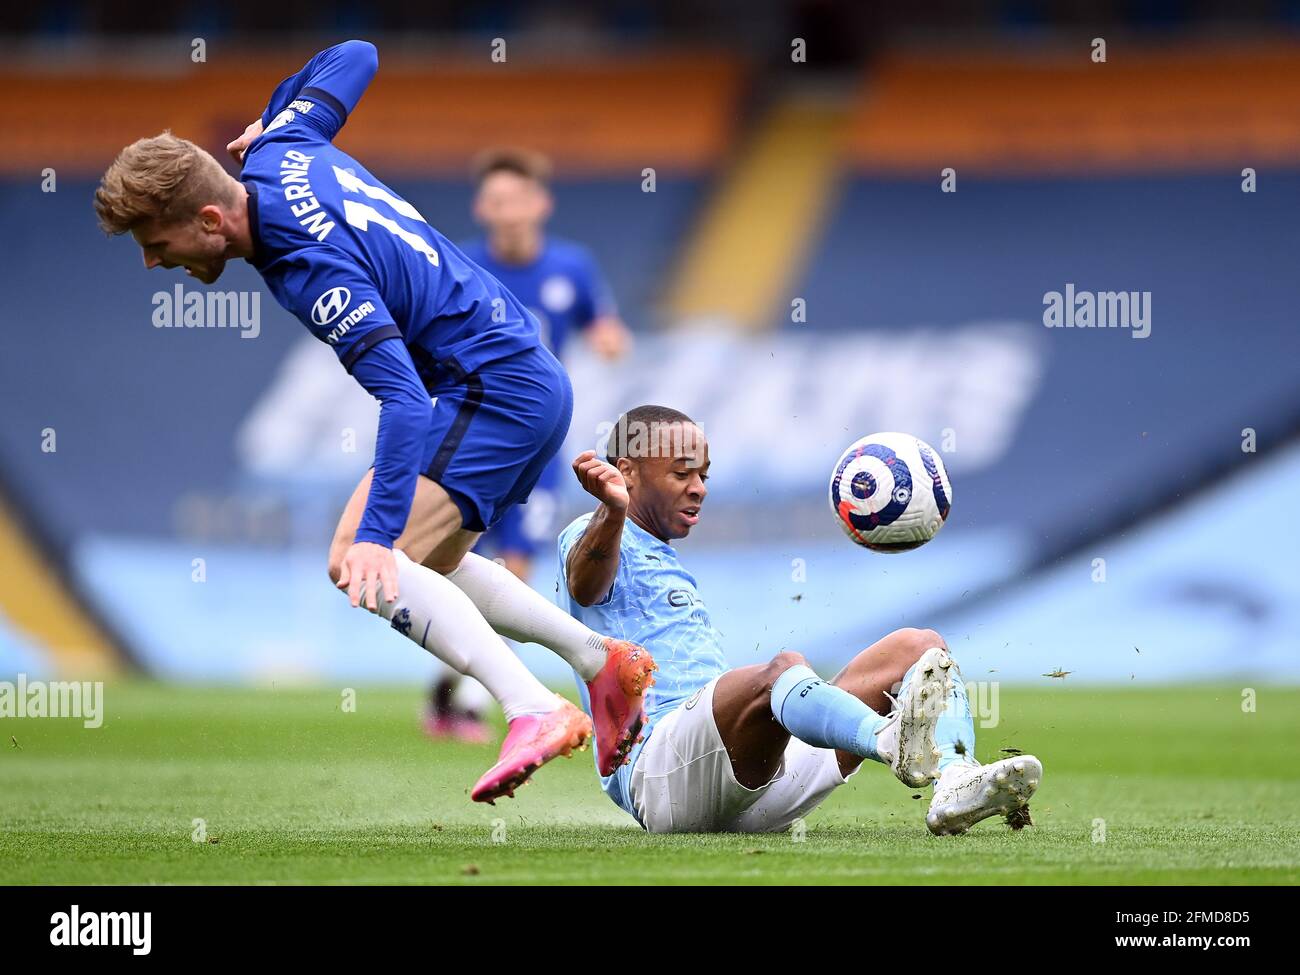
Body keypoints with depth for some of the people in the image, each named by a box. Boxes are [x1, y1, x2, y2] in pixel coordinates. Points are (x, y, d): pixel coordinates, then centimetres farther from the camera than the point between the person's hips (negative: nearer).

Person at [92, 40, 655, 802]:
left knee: (361, 563, -22)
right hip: (534, 379, 11)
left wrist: (376, 534, -43)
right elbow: (357, 57, 15)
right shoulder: (281, 150, -2)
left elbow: (405, 401, -34)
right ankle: (602, 662, 21)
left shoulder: (310, 267, -27)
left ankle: (533, 711, -29)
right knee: (427, 567, 24)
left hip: (496, 389, -11)